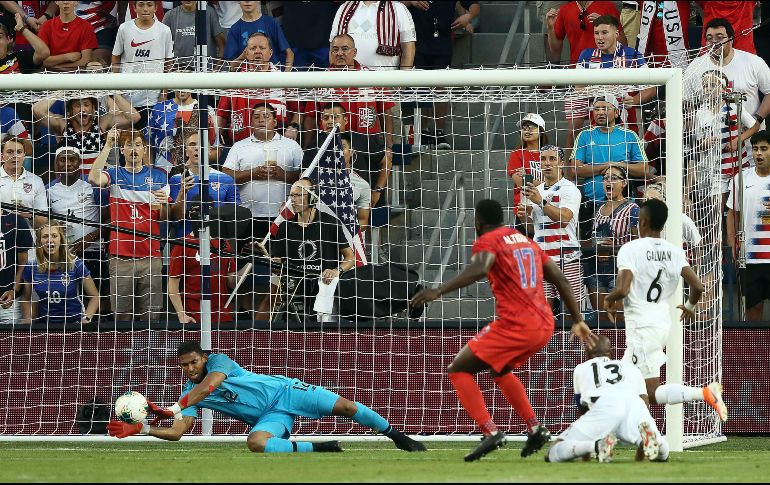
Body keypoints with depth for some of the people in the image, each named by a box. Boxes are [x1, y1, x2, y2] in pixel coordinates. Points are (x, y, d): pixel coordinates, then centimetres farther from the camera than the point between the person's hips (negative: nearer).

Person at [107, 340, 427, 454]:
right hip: (269, 418, 3)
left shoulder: (218, 362, -11)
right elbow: (176, 432, -4)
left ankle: (395, 435, 8)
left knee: (343, 406, -13)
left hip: (283, 391, -3)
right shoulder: (189, 395, 3)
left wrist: (173, 409, -35)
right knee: (256, 442, -32)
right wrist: (140, 428, -19)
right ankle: (320, 449, -18)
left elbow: (209, 384, -31)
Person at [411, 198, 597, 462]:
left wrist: (438, 291, -31)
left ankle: (491, 432, -13)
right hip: (545, 325, 8)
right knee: (500, 369, 33)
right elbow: (560, 279, 22)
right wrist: (578, 320, 27)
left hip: (515, 323, -8)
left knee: (459, 370, 2)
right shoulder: (526, 241, 23)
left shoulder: (488, 241, 0)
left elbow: (479, 269, -23)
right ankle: (535, 428, 22)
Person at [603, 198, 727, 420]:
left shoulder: (631, 249, -13)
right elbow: (697, 286, -3)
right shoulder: (675, 252, 3)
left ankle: (705, 393, -26)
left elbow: (622, 289, -22)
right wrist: (690, 306, 20)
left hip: (641, 325, -7)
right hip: (664, 322, 7)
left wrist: (610, 300, 1)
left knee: (653, 393, -8)